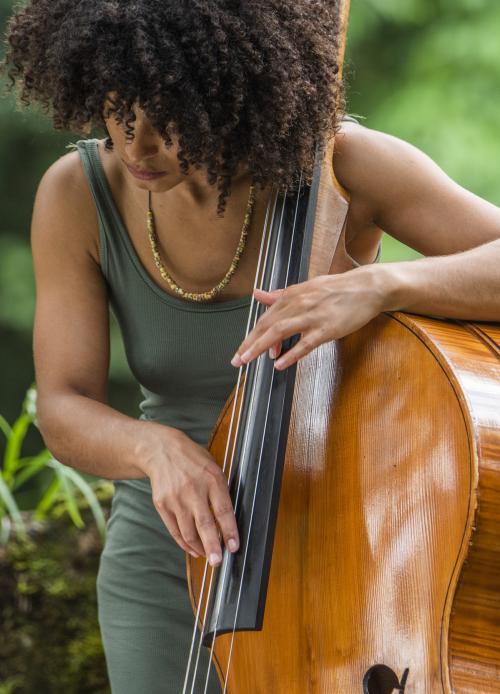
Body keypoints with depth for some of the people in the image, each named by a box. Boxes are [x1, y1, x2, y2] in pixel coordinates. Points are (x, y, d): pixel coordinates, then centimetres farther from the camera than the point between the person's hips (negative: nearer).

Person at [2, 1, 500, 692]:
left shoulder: (344, 164, -18)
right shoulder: (77, 194, -11)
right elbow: (64, 412, -13)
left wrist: (379, 285, -41)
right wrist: (154, 446, -35)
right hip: (170, 558, 2)